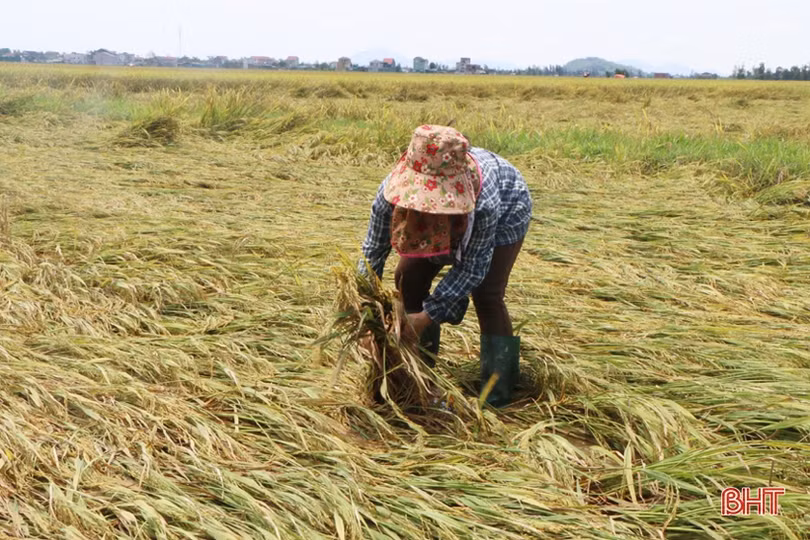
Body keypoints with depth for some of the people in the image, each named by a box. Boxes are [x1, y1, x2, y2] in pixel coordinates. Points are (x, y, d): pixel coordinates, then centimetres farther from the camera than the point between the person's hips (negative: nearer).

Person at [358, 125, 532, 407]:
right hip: (453, 220, 5)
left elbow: (473, 267, -33)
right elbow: (373, 251, -21)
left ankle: (497, 396, -6)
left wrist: (429, 315, -35)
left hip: (506, 209, -5)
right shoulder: (391, 193, -36)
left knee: (486, 294, -19)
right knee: (408, 278, -6)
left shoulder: (483, 201, -46)